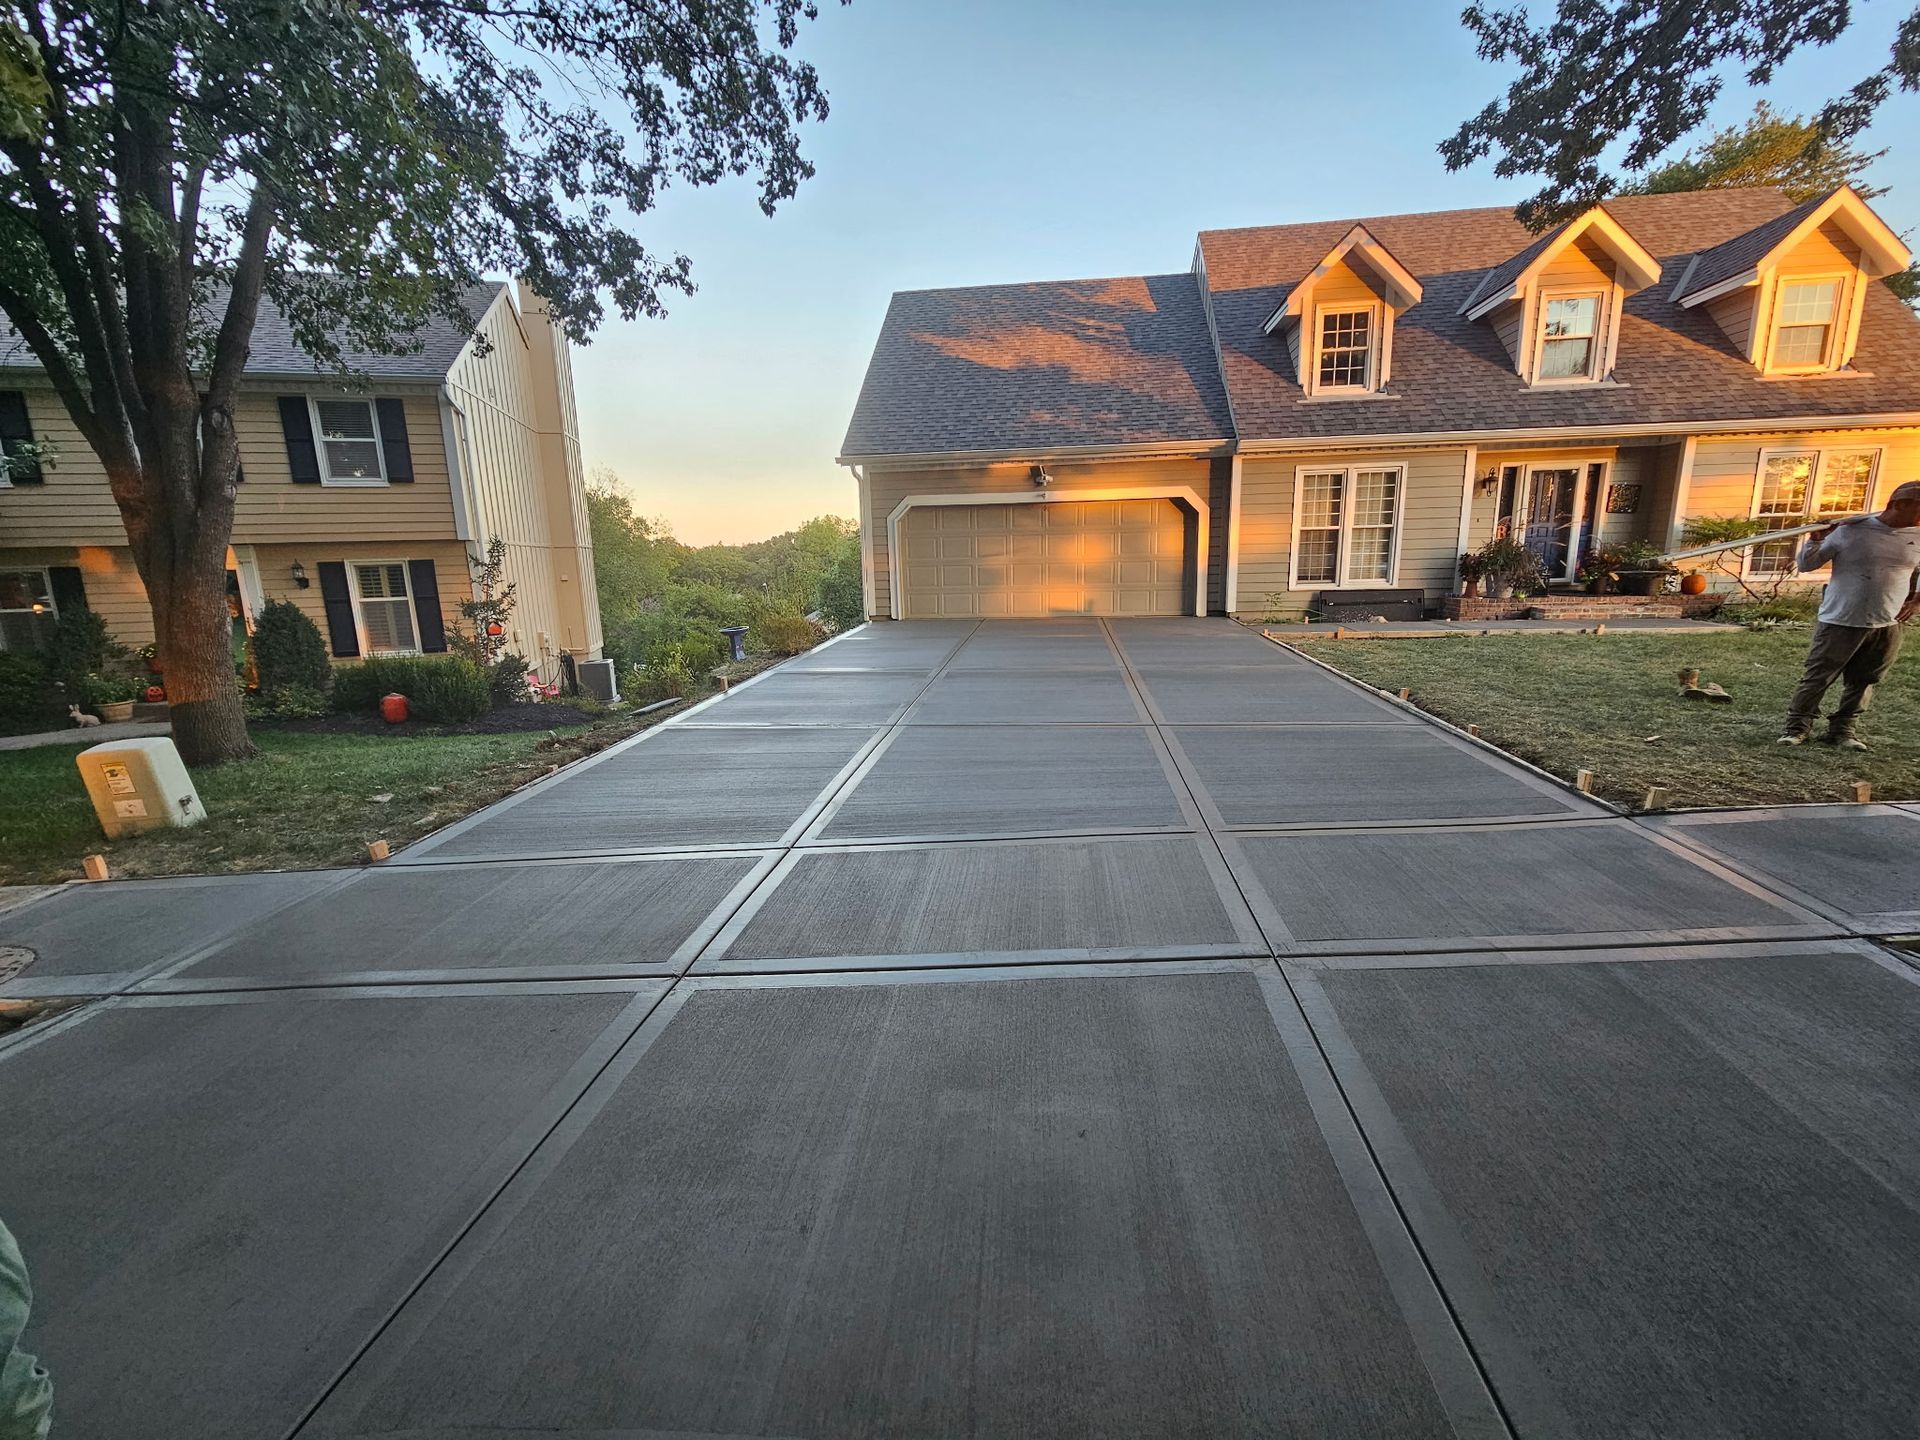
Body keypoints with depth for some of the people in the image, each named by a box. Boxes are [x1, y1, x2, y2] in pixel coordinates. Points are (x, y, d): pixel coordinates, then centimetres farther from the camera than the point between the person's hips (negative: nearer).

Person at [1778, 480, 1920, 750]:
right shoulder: (1850, 530, -6)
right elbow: (1806, 565, -3)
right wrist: (1816, 540, -19)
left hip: (1888, 626, 4)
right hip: (1840, 622, -4)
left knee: (1863, 683, 9)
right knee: (1818, 679, -2)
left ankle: (1842, 730, 18)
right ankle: (1797, 727, 8)